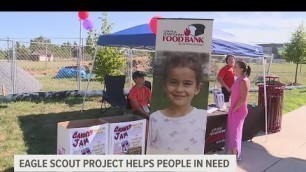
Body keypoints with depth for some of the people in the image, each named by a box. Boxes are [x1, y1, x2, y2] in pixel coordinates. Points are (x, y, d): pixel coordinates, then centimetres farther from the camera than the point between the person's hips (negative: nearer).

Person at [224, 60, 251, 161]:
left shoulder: (244, 81, -18)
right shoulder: (238, 80, 10)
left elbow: (243, 99, -22)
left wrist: (234, 108, -15)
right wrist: (232, 108, 13)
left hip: (239, 110, -9)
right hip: (234, 109, 9)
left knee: (235, 132, -6)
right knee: (231, 131, 16)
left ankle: (234, 156, 0)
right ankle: (234, 153, 30)